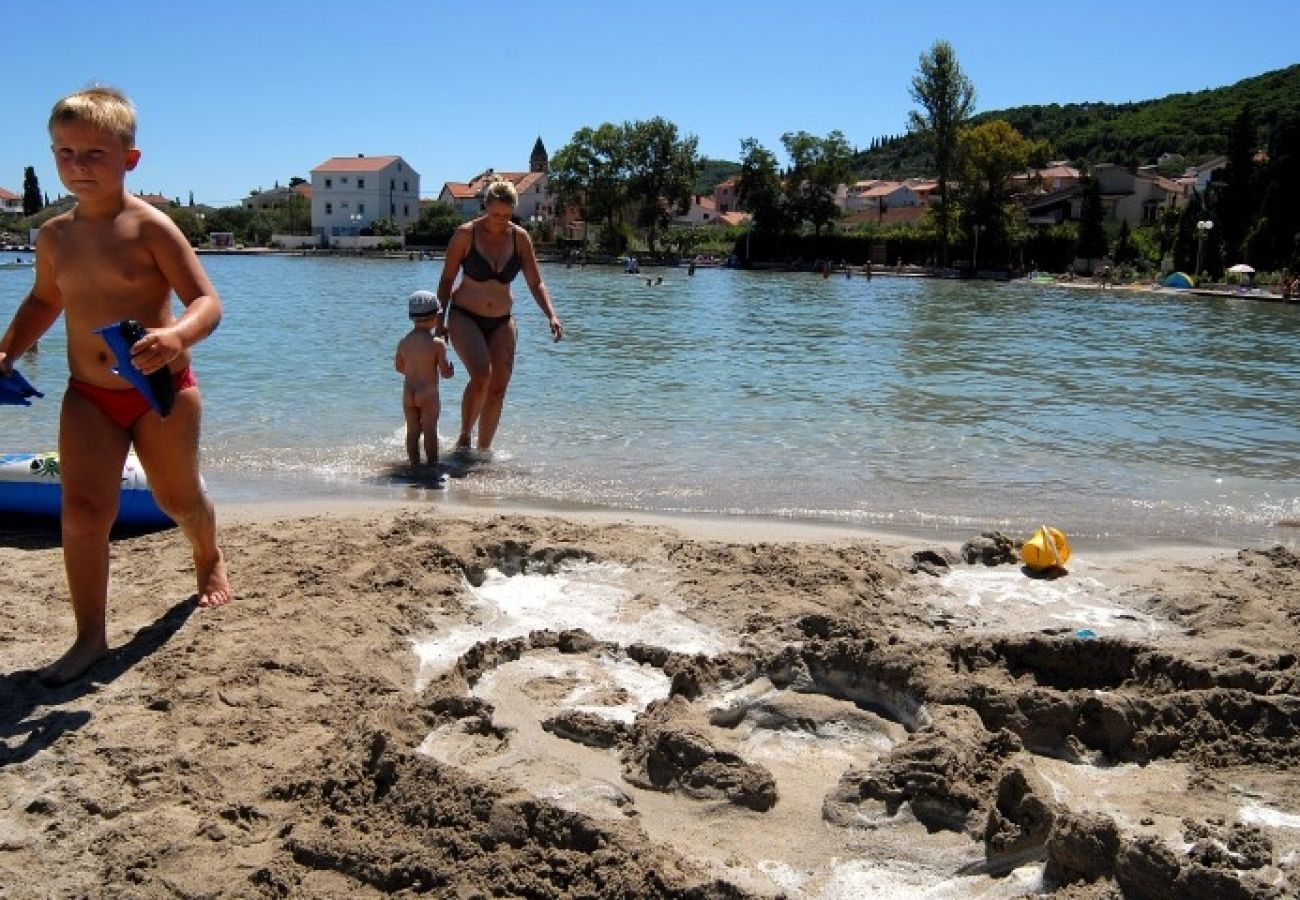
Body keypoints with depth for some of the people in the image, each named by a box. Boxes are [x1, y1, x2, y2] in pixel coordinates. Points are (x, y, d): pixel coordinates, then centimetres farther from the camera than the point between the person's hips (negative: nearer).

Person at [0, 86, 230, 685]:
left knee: (178, 499, 12)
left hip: (161, 390, -4)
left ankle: (209, 557, 46)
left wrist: (175, 336, -38)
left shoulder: (150, 228, -12)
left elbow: (207, 302, -18)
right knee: (82, 510, -7)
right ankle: (90, 636, 4)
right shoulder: (55, 236, 5)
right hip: (88, 396, 4)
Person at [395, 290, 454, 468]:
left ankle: (414, 463, 17)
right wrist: (451, 369, 8)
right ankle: (432, 464, 7)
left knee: (412, 431, 11)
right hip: (429, 393, -5)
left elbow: (399, 367, 13)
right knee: (430, 431, 2)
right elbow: (445, 373, -14)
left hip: (408, 393, 5)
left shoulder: (403, 342, 2)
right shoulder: (437, 343, -14)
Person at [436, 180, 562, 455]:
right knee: (481, 375, -24)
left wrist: (552, 316, -15)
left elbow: (536, 283, -1)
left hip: (502, 321, 4)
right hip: (465, 318, -4)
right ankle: (464, 436, -4)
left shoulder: (519, 237, -2)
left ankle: (484, 449, 12)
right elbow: (446, 280, -2)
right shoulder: (466, 234, -10)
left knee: (499, 387, -2)